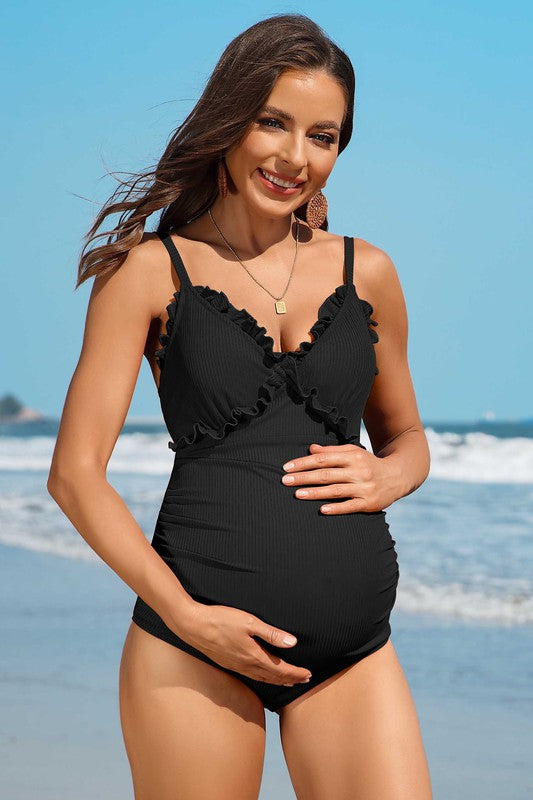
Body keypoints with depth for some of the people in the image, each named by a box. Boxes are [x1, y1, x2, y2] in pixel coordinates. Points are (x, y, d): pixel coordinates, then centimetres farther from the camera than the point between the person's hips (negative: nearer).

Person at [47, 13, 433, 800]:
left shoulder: (366, 272, 11)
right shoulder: (152, 269, 2)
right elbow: (76, 474, -2)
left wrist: (387, 476, 0)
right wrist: (184, 614, -12)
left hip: (353, 653, 3)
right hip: (194, 647, -2)